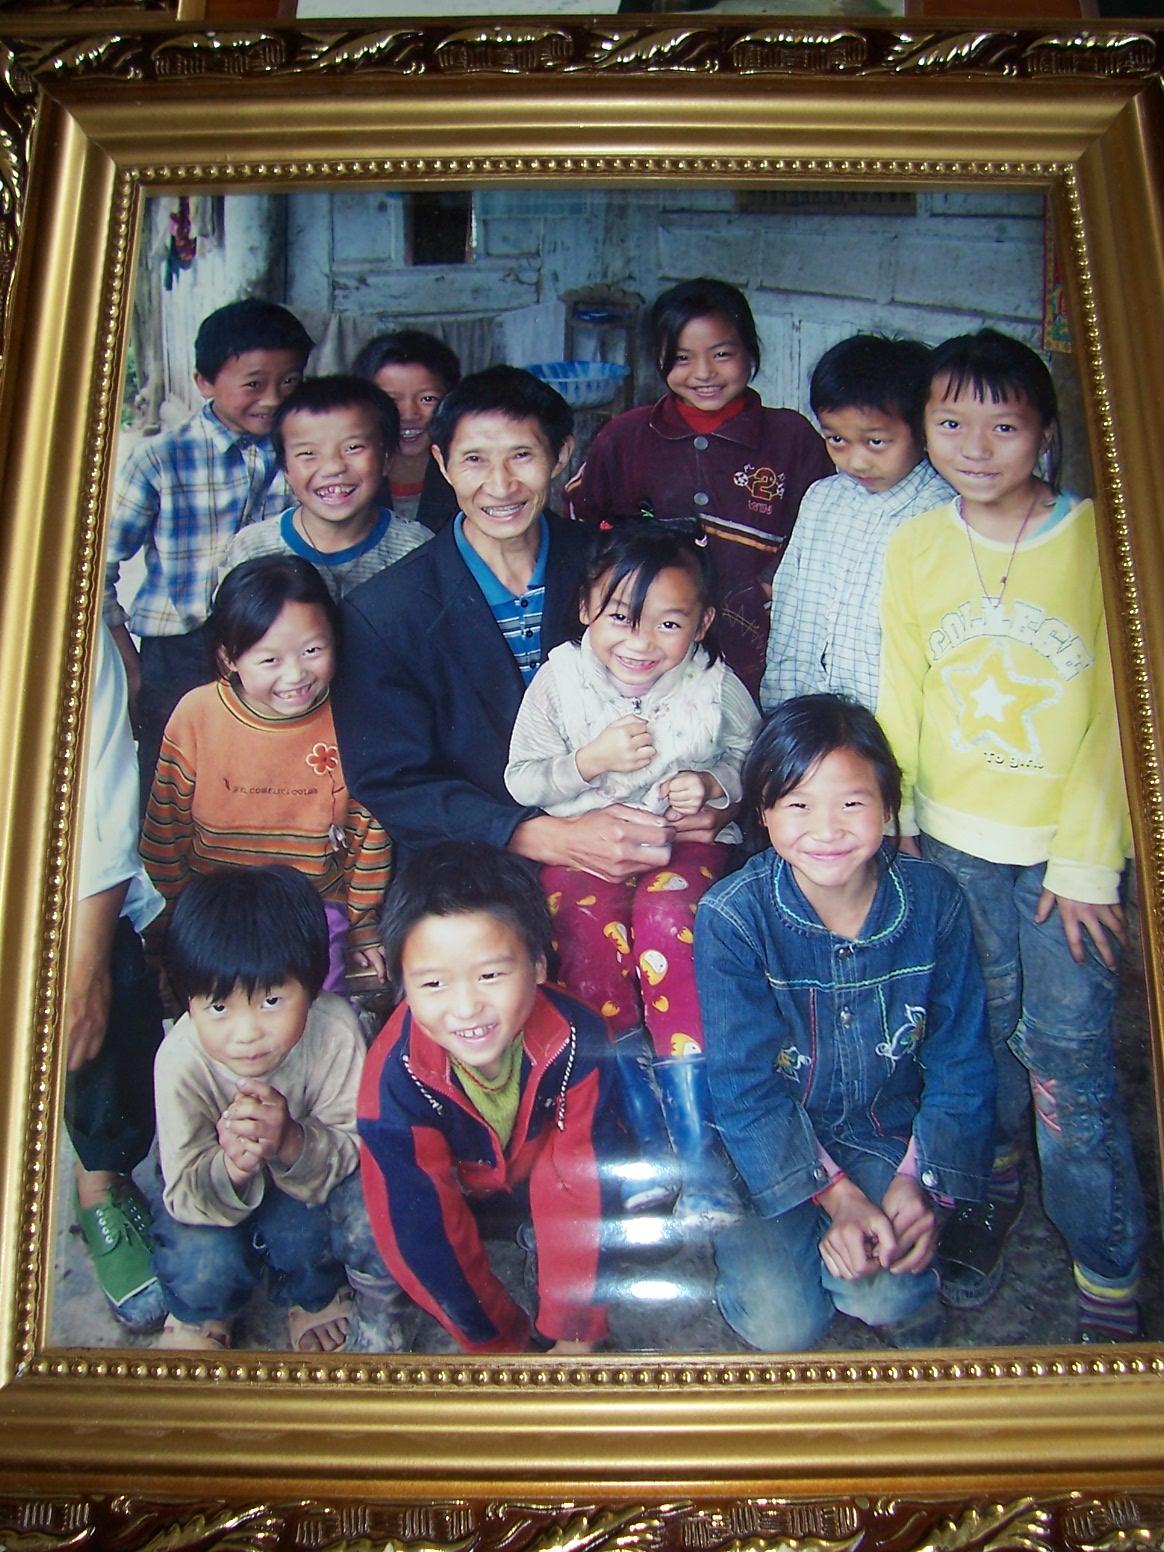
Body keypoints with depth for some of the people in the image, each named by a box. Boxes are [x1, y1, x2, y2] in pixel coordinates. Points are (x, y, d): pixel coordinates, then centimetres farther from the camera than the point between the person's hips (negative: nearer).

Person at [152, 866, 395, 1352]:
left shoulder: (336, 1031, -30)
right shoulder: (180, 1060, -31)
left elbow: (352, 1149, -23)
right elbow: (184, 1196, -26)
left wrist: (292, 1143, -45)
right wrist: (232, 1169, -49)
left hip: (308, 1175, 1)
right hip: (210, 1181, -1)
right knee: (204, 1265, -26)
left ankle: (315, 1296, 10)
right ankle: (200, 1315, 12)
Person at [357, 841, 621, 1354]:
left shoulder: (575, 1039, -34)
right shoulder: (395, 1081, -37)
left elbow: (578, 1184, -25)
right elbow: (424, 1234, -27)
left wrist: (572, 1331, -20)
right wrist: (501, 1343, -16)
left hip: (537, 1162, 1)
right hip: (451, 1187, 0)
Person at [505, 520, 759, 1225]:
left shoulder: (714, 683, -5)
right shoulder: (559, 679, -7)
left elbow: (748, 757, 10)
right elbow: (521, 780, -2)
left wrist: (712, 784, -12)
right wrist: (589, 762, -18)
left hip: (685, 840, 0)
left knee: (666, 916, -31)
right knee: (587, 918, -31)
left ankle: (697, 1138, -25)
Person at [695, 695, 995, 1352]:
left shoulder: (934, 902, -11)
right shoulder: (731, 918, -19)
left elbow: (963, 1065, -3)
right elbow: (745, 1084, -14)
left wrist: (919, 1180, -16)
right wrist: (836, 1195, -21)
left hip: (892, 1134, 1)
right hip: (774, 1147, -1)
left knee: (879, 1293, -23)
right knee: (780, 1322, -19)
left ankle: (909, 1298, 12)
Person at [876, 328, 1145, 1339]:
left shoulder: (1099, 543, -8)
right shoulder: (914, 547, 2)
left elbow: (1115, 713, -7)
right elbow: (901, 697, 7)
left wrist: (1086, 864, -7)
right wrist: (888, 821, 5)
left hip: (1069, 847, -2)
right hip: (955, 841, 3)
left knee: (1066, 1055, -2)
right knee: (986, 1032, 12)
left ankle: (1108, 1274, 14)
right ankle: (993, 1190, 36)